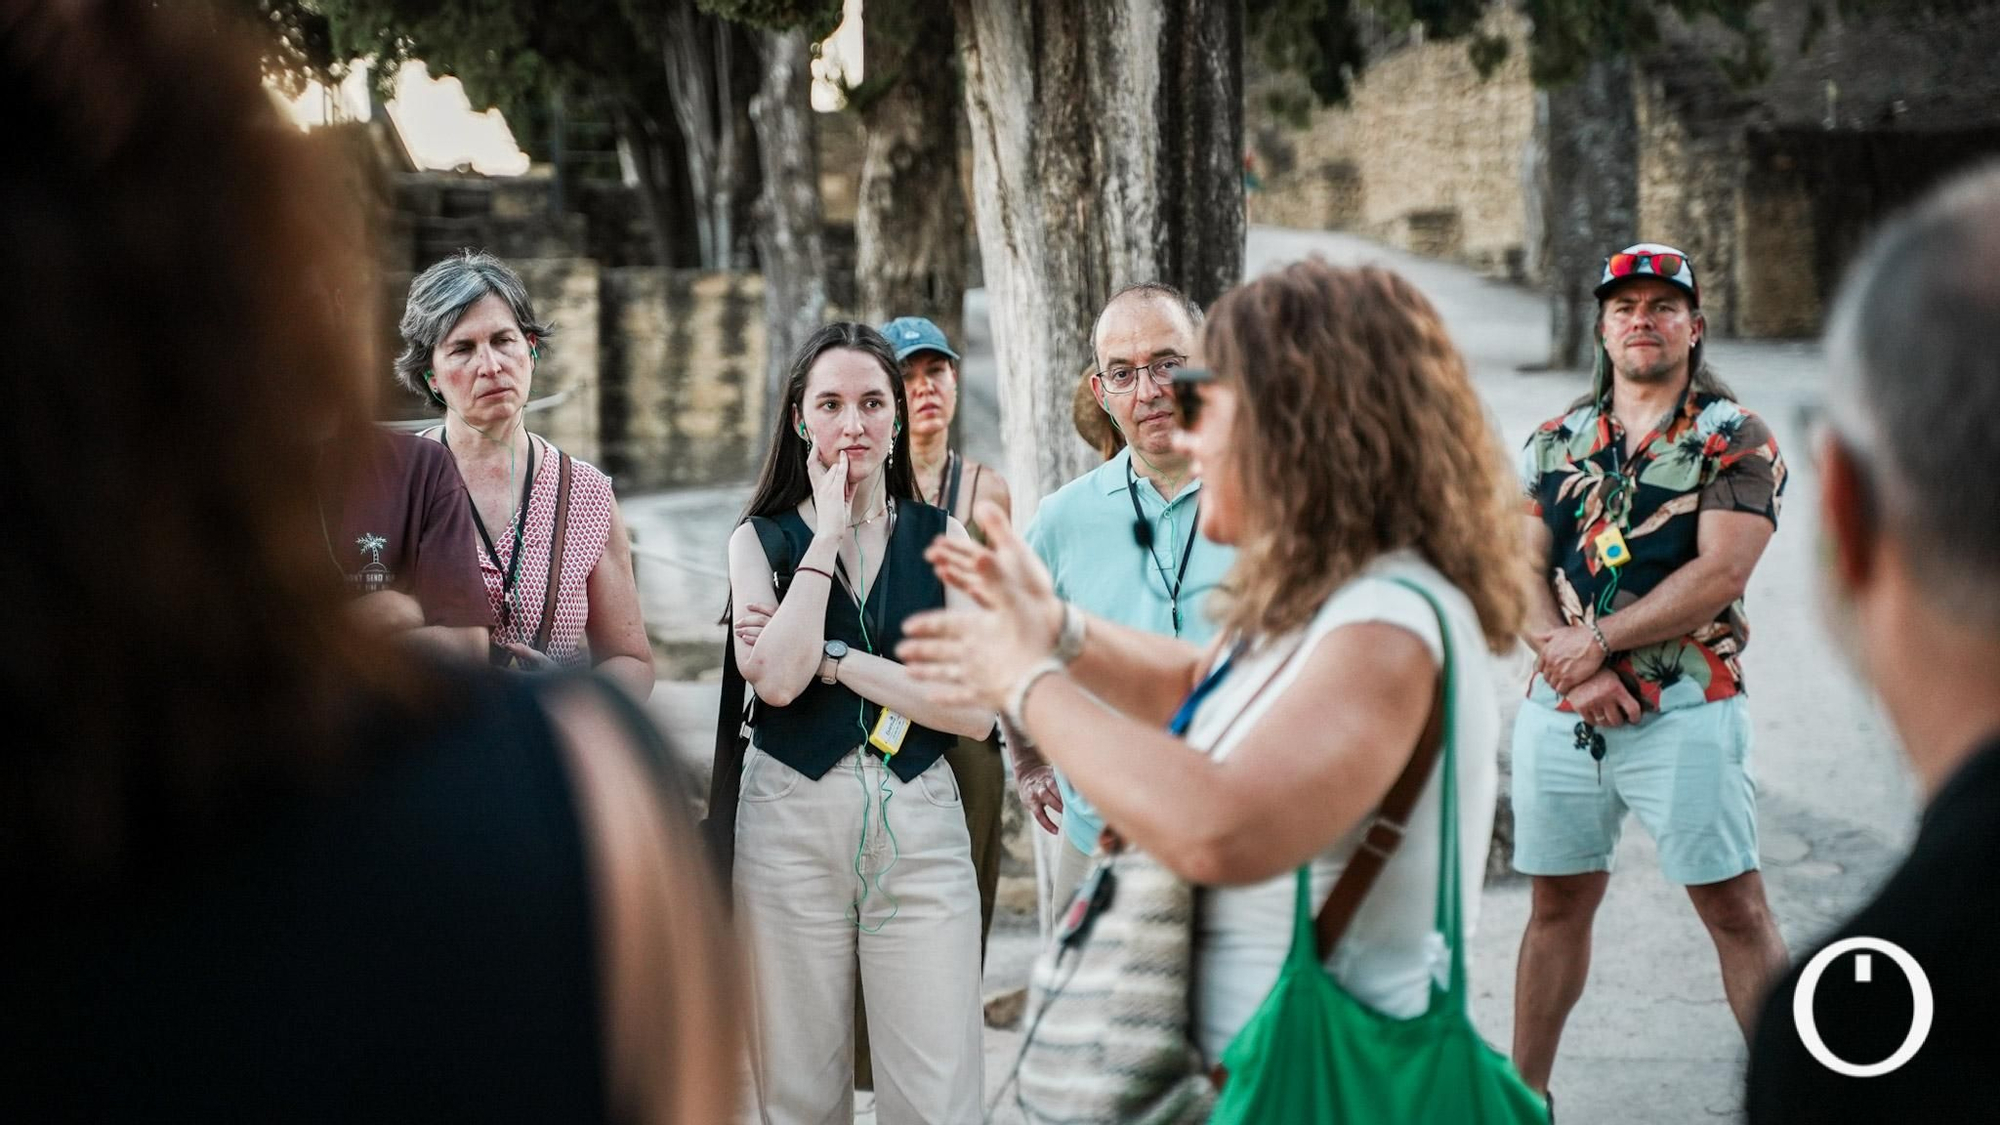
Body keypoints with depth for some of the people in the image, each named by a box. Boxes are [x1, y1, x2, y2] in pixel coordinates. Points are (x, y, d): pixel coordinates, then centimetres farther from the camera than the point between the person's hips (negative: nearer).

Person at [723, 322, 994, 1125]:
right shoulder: (761, 540, 7)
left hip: (920, 826, 0)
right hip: (793, 824, 0)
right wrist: (830, 531, -7)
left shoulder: (944, 539, 7)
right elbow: (777, 680, -12)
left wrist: (830, 657, -9)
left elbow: (976, 711, -4)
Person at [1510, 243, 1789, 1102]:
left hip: (1683, 712, -4)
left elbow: (1719, 573, -12)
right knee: (1557, 903, 12)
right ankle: (1524, 1092, 22)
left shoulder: (1735, 441, -1)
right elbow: (1524, 568, 4)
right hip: (1558, 712, 4)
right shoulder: (1556, 441, 12)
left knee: (1734, 909, -3)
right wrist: (1573, 665, -12)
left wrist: (1596, 641, -14)